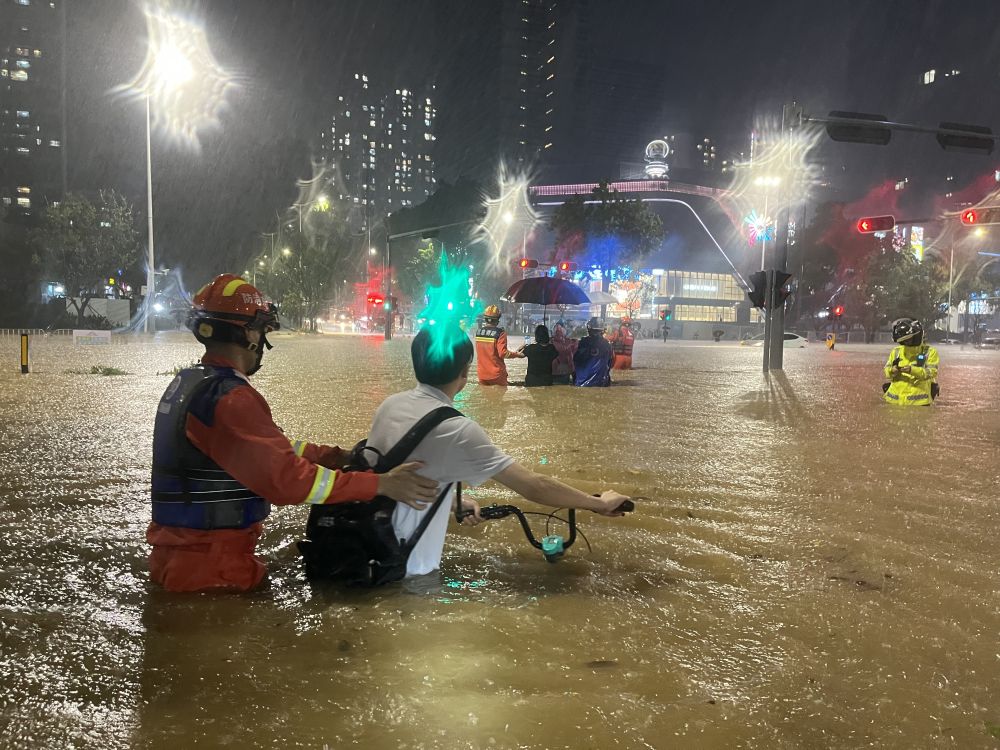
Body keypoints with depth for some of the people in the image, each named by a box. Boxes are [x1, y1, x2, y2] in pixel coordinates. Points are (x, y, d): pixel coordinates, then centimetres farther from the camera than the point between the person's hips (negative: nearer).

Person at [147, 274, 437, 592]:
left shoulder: (188, 382, 8)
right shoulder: (229, 399, -24)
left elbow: (270, 447, 7)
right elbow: (286, 478, -29)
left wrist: (341, 456, 1)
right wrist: (380, 484, -24)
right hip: (208, 568, -9)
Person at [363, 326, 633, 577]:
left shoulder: (390, 405, 0)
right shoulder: (455, 428, -22)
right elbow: (534, 486, -19)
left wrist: (454, 502, 19)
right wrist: (599, 503, -6)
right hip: (404, 569, -7)